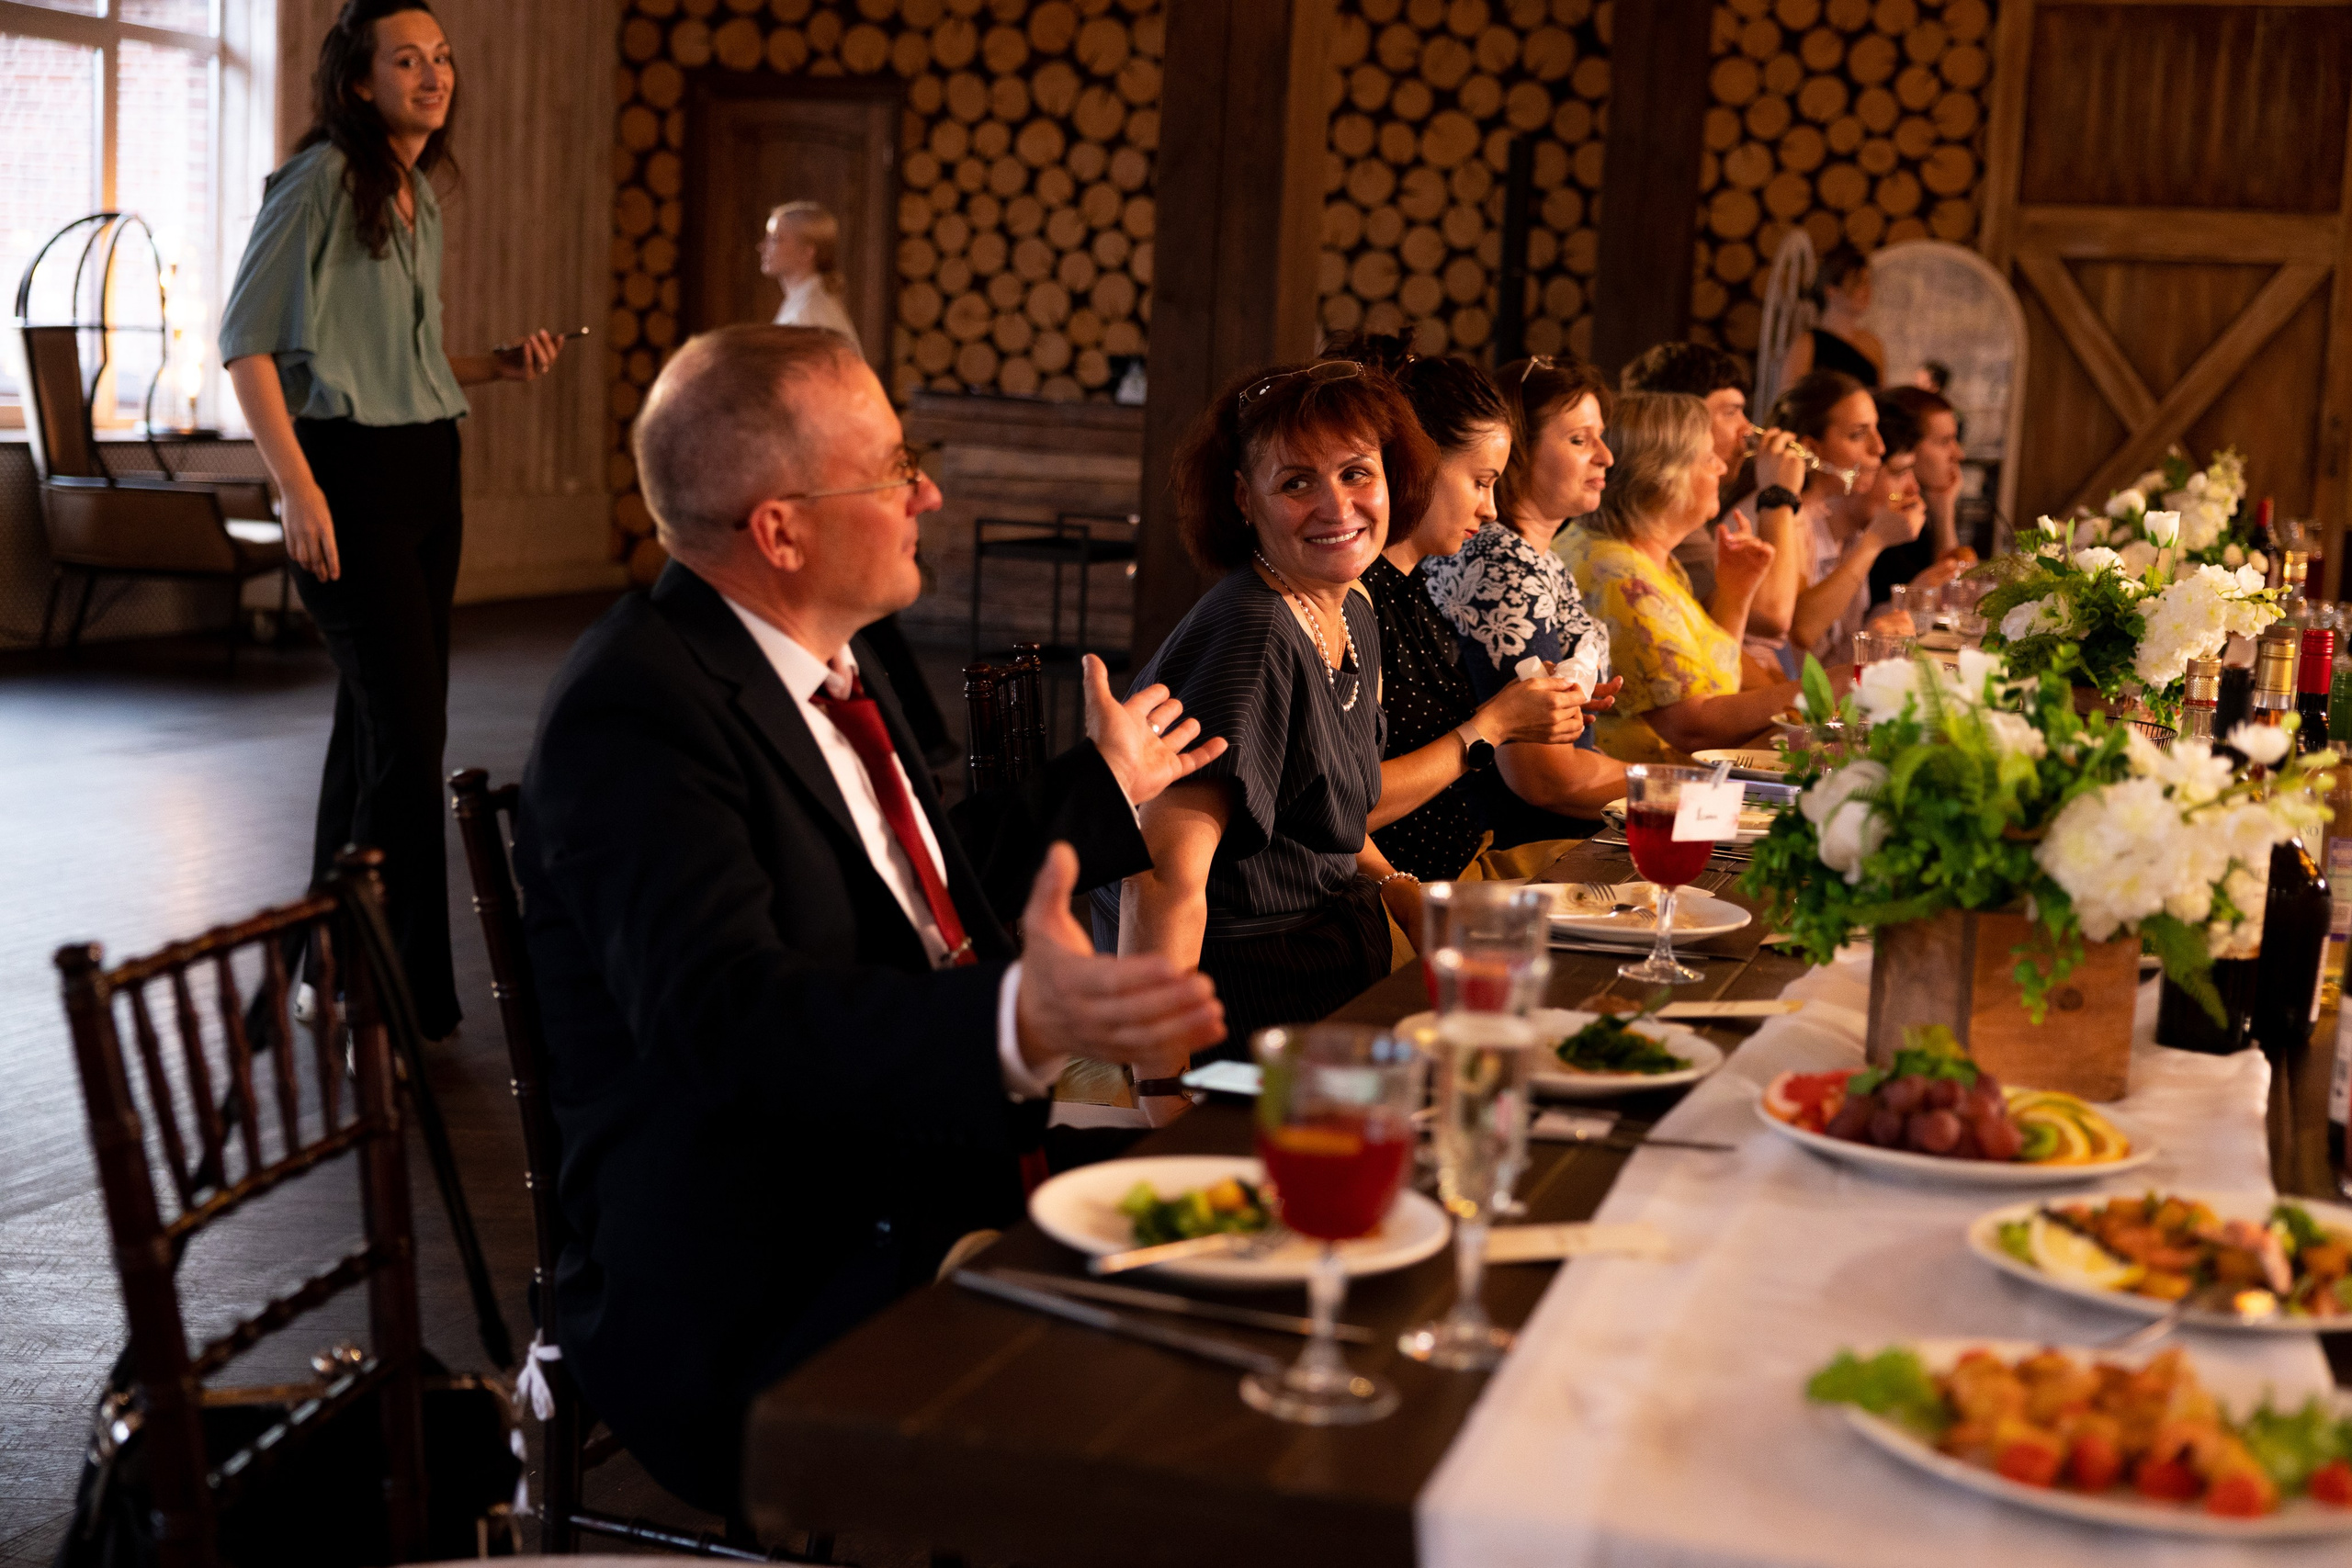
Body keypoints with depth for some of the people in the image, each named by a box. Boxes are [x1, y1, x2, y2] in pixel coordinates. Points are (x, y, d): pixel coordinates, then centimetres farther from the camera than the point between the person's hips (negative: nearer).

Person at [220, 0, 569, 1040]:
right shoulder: (322, 178, -10)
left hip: (427, 469, 8)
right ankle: (400, 987, 1)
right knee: (408, 727, -9)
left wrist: (501, 365, 8)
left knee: (378, 718, 13)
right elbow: (245, 337, -14)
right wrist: (295, 484, -21)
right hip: (351, 469, -8)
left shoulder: (421, 198, 15)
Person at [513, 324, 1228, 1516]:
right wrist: (1021, 1022, -47)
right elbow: (726, 1007, -32)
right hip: (753, 1308, -9)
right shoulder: (636, 710, -17)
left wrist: (1110, 794, 36)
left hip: (921, 1207, 9)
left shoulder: (828, 668, 13)